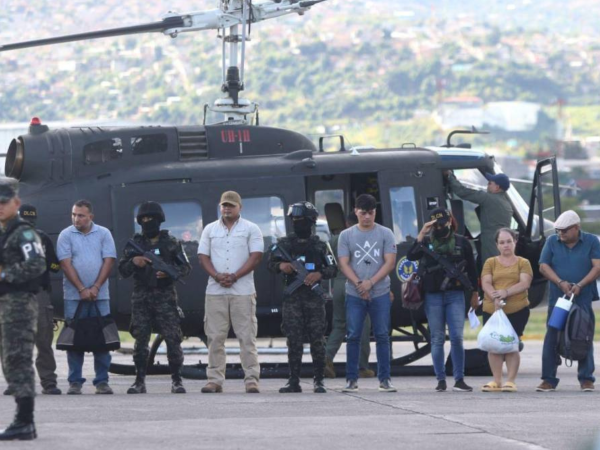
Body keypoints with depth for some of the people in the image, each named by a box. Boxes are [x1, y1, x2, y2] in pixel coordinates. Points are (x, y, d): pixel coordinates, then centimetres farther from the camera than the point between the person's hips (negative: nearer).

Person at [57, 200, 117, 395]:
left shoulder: (103, 234, 5)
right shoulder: (66, 235, 2)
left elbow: (108, 261, 0)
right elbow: (66, 264, -5)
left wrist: (96, 288, -10)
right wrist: (82, 289, -13)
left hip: (100, 295, 1)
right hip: (74, 296, -1)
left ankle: (102, 381, 5)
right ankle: (75, 382, 4)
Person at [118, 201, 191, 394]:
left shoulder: (170, 243, 7)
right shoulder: (134, 244, 11)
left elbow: (185, 267, 6)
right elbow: (122, 271, 9)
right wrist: (133, 261, -12)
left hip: (165, 295, -2)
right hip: (141, 297, 2)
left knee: (172, 338, -7)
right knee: (141, 339, 2)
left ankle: (176, 380, -2)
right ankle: (140, 381, 7)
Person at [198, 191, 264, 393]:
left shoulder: (251, 229, 4)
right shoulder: (210, 229, 13)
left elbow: (256, 256, -4)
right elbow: (203, 256, 8)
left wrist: (235, 276, -14)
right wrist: (217, 276, -10)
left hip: (243, 291, -3)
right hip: (215, 291, 3)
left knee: (247, 337, -4)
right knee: (215, 337, 1)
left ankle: (251, 380, -4)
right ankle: (215, 380, 4)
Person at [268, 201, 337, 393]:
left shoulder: (321, 245, 8)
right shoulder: (284, 243, 13)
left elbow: (333, 268, 7)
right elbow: (271, 263, 10)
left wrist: (319, 274, -13)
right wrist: (280, 266, -13)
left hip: (314, 298, -1)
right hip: (292, 297, 1)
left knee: (317, 339, -4)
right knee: (294, 340, 0)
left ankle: (319, 381, 1)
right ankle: (294, 381, 3)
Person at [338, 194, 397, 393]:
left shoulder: (385, 234, 4)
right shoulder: (346, 235, 6)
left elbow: (390, 263, -2)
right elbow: (344, 264, 1)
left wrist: (370, 283, -12)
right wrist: (359, 284, -13)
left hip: (380, 294, 0)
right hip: (354, 294, 0)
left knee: (382, 336, 0)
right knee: (353, 336, -1)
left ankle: (384, 379, 4)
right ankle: (351, 379, 3)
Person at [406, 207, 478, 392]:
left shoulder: (462, 243, 5)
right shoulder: (427, 242, 5)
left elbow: (471, 268, 11)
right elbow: (410, 256, -12)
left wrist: (474, 293, 11)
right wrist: (421, 235, -18)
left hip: (455, 295, -1)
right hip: (433, 296, 1)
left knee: (457, 337, -8)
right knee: (437, 339, 3)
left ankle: (459, 380, -3)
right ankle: (441, 380, 8)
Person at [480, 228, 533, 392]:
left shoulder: (523, 263, 9)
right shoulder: (490, 263, 13)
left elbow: (525, 283, -5)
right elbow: (486, 284, 0)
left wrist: (506, 292, -20)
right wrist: (495, 297, -20)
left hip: (517, 310, -2)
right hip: (492, 310, 2)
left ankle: (510, 381, -5)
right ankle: (496, 381, 6)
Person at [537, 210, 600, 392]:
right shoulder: (552, 242, 7)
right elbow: (543, 266, 3)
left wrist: (580, 285, -17)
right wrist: (560, 283, -12)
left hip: (583, 300, -1)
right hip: (557, 299, 1)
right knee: (552, 338, -1)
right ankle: (548, 379, 3)